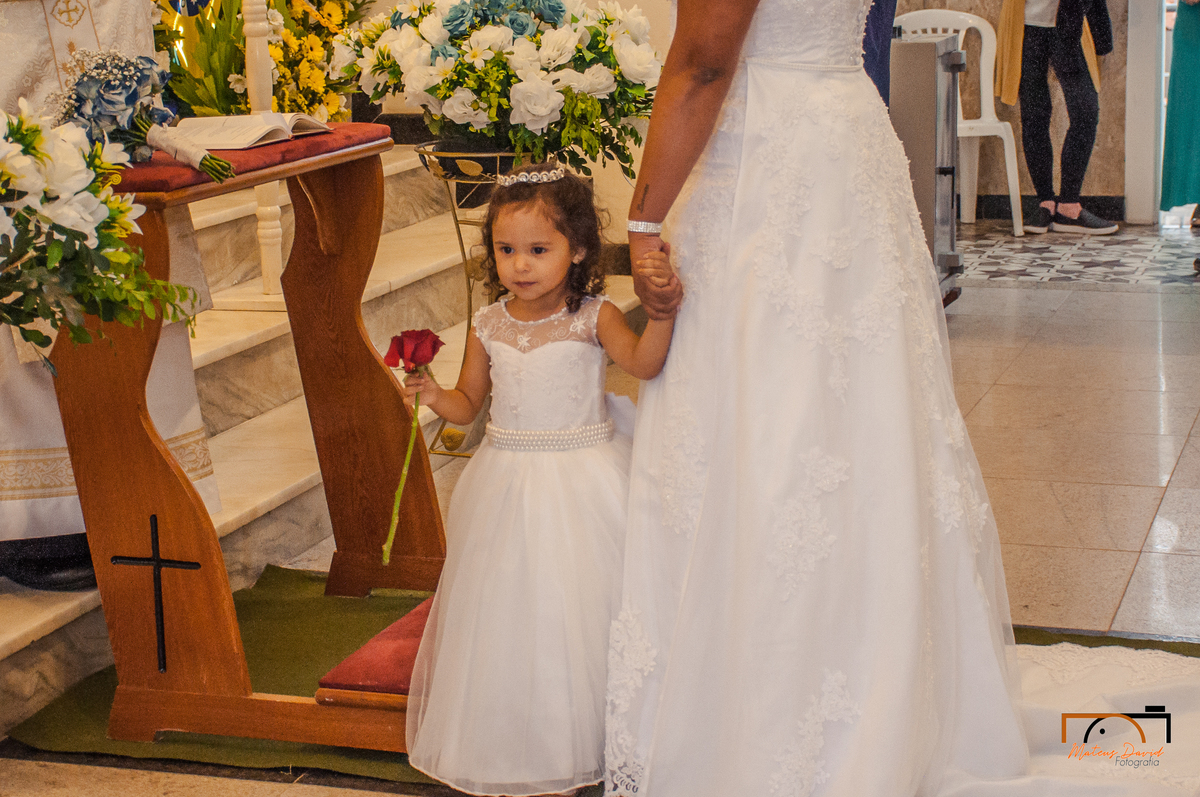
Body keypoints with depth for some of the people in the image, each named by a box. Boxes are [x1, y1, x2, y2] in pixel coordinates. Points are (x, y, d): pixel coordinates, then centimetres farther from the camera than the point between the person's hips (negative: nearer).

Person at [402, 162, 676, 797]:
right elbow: (469, 403, 11)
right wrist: (434, 398, -9)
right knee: (509, 611, 10)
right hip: (508, 479, 4)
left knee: (573, 609, 3)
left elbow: (644, 363, -28)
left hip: (581, 484, -4)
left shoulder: (593, 317, -11)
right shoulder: (489, 326, 1)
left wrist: (662, 309, -44)